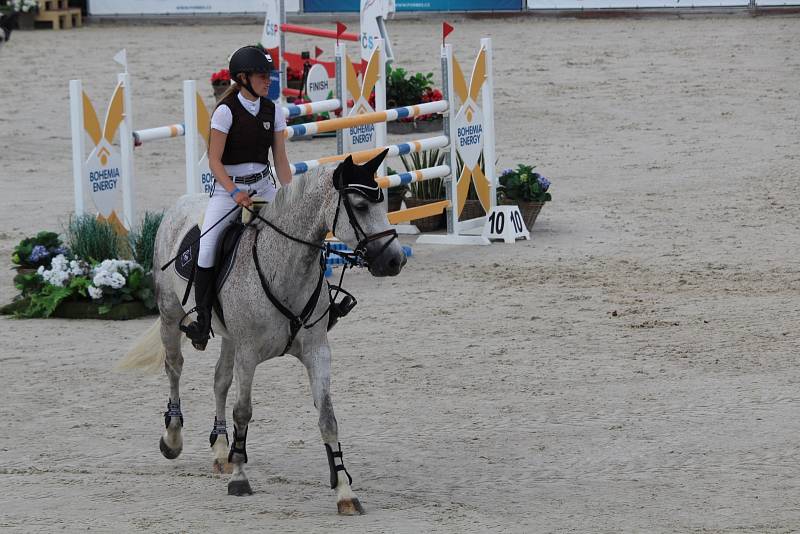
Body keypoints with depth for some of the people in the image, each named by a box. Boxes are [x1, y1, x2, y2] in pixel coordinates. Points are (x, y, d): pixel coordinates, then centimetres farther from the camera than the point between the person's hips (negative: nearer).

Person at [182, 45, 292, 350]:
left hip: (263, 185, 5)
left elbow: (280, 159, 7)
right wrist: (235, 192, -27)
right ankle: (203, 321, -11)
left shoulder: (272, 111, 4)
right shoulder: (226, 111, -11)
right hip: (228, 187, -5)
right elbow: (214, 161, -13)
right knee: (207, 248, -19)